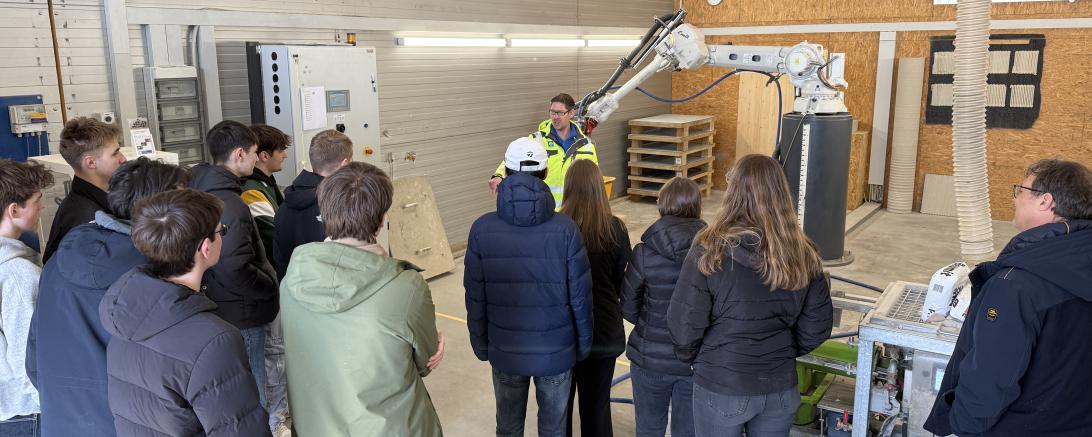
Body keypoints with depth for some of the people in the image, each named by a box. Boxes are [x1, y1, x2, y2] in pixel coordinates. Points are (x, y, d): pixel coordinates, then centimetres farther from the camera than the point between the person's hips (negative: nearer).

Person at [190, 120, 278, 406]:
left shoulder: (202, 192, 6)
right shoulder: (230, 205, -24)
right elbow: (235, 271, -30)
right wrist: (272, 287, -14)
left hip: (213, 307, 10)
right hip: (241, 318, -10)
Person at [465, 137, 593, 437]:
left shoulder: (482, 229, -12)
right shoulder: (565, 229, -15)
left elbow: (475, 297, -6)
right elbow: (580, 296, -10)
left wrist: (481, 345, 9)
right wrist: (583, 344, 5)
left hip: (505, 351, 1)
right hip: (556, 351, -1)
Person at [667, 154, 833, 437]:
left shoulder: (710, 252, -19)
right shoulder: (804, 256, -8)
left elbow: (684, 326, -15)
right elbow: (817, 329, 0)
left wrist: (693, 359, 5)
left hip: (720, 389, -3)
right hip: (781, 389, 3)